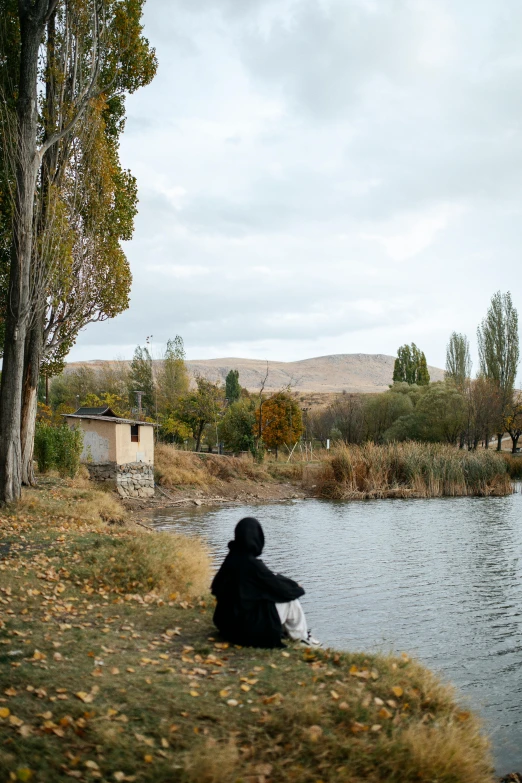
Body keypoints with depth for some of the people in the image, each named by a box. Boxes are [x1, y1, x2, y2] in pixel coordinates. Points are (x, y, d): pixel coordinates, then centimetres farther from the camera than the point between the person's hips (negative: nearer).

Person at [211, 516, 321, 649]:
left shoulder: (231, 558, -3)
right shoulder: (251, 563, -24)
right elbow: (279, 588, -15)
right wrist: (296, 587, 8)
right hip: (250, 625, -8)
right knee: (290, 599, 3)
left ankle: (283, 629, 30)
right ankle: (300, 636, 21)